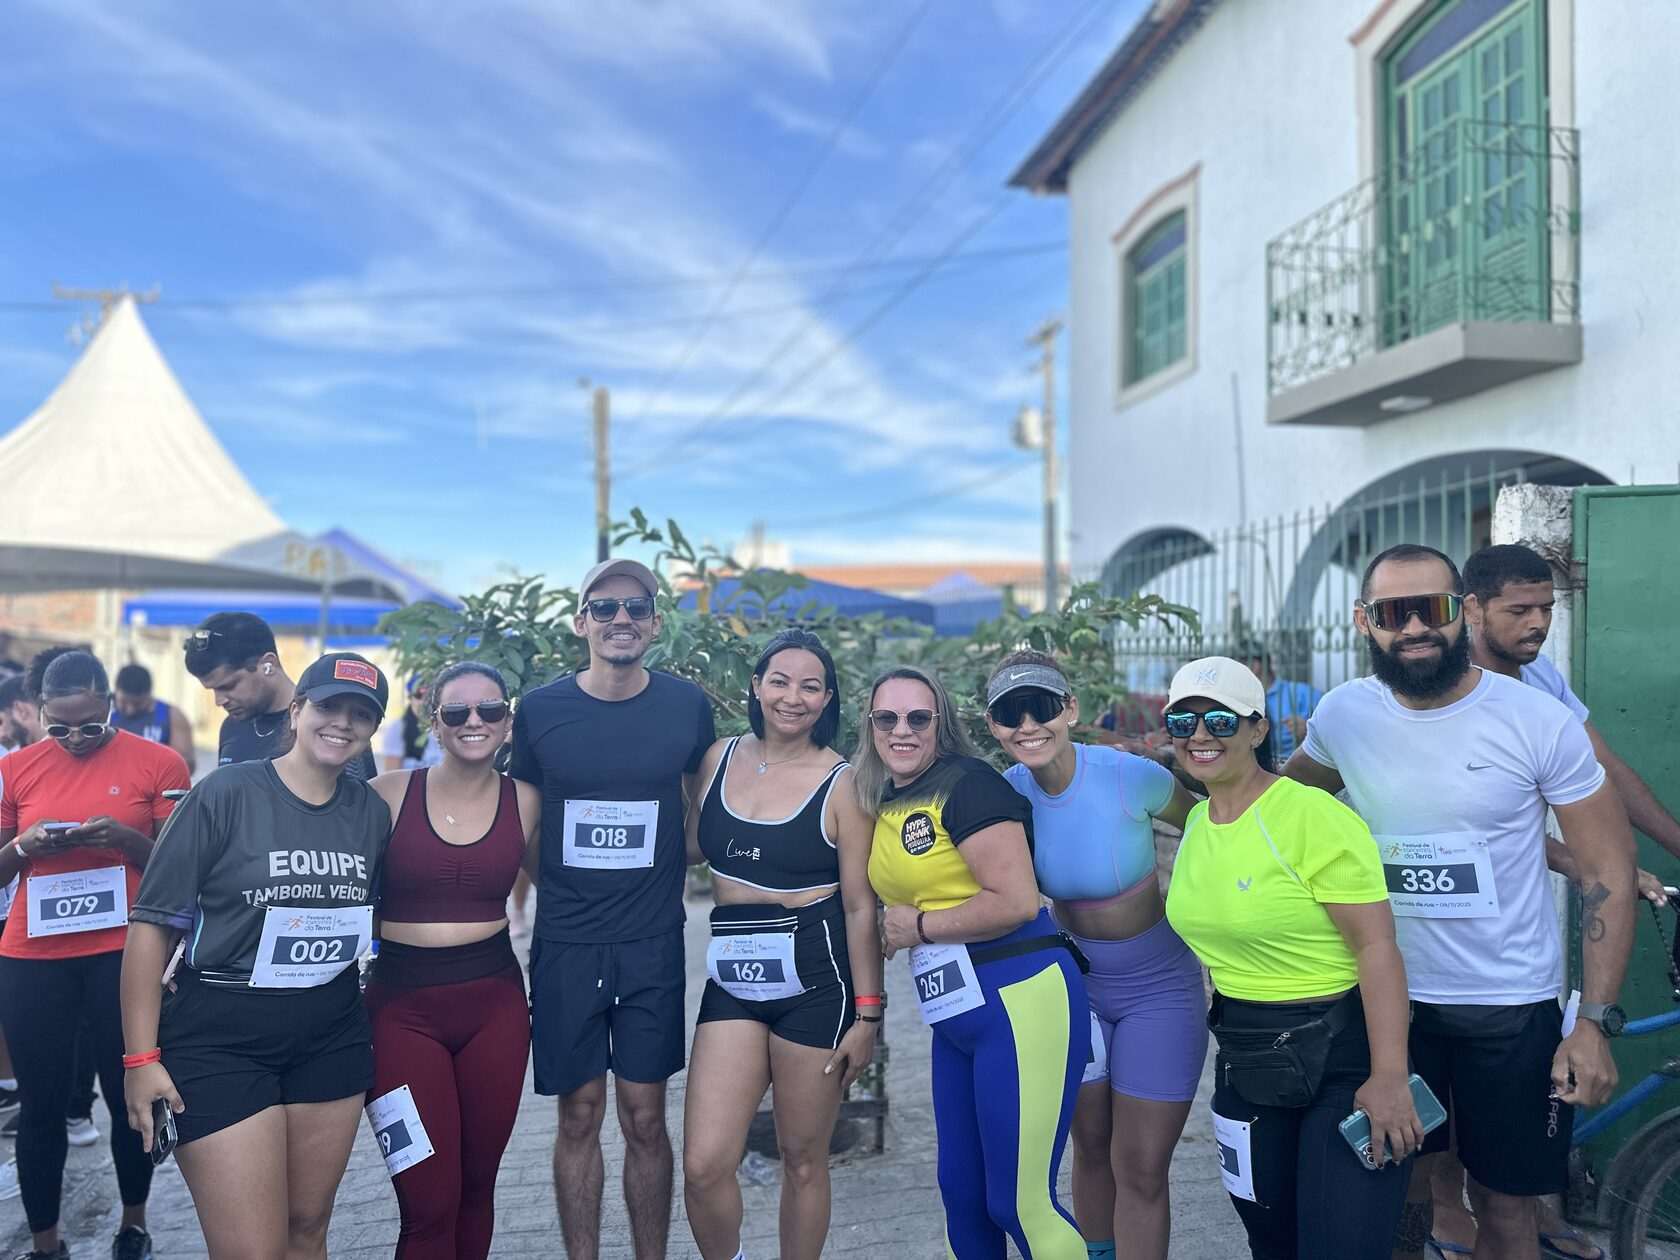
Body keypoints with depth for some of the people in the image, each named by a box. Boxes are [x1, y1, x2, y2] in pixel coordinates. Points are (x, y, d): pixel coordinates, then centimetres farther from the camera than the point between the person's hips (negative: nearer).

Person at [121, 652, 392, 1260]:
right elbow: (152, 923, -9)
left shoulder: (374, 813, 3)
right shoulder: (225, 794, -10)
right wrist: (141, 1058, -12)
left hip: (331, 1037, 5)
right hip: (220, 1039, -4)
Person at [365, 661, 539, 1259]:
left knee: (477, 1183, 14)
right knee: (430, 1204, -2)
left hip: (496, 1003, 2)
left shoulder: (524, 801, 1)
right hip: (403, 1007, -2)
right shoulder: (390, 794, -5)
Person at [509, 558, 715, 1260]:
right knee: (579, 1117, 9)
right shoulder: (539, 710, -3)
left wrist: (652, 867, 4)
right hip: (565, 944, 0)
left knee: (645, 1120, 7)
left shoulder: (688, 707, -2)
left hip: (653, 944, 0)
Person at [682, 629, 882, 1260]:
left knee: (803, 1160, 10)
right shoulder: (720, 758, 5)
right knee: (704, 1166, -1)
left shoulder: (841, 782, -6)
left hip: (816, 982, -3)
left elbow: (861, 906, -5)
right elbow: (692, 846, 20)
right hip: (733, 978, 3)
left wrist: (866, 1012, -6)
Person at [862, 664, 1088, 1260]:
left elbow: (1016, 902, -20)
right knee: (960, 1190, 15)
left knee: (1018, 1201, -3)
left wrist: (919, 927, -10)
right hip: (954, 1015, 8)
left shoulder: (967, 783, -13)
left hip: (1020, 1001, -8)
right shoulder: (880, 804, 12)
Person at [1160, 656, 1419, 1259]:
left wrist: (1389, 1077, -24)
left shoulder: (1314, 815, -18)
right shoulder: (1195, 821, 4)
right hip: (1245, 1061, 7)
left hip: (1343, 1056, -7)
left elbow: (1377, 946, -20)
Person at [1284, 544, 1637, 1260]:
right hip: (1389, 995, 2)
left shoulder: (1541, 722, -12)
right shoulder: (1343, 715, -5)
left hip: (1511, 1007, -2)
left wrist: (1595, 1022, -12)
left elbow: (1608, 872, -8)